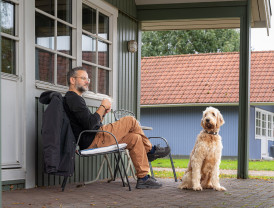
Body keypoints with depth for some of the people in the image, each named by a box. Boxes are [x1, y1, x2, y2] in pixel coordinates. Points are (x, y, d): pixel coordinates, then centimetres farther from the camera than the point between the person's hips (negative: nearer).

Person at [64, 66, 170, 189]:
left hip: (91, 142, 11)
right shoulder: (73, 98, -12)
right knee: (130, 121, -7)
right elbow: (90, 125, -23)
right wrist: (103, 107, -9)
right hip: (94, 141, -11)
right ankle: (150, 150, 9)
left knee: (135, 139, 6)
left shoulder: (72, 98, 23)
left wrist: (102, 113, 6)